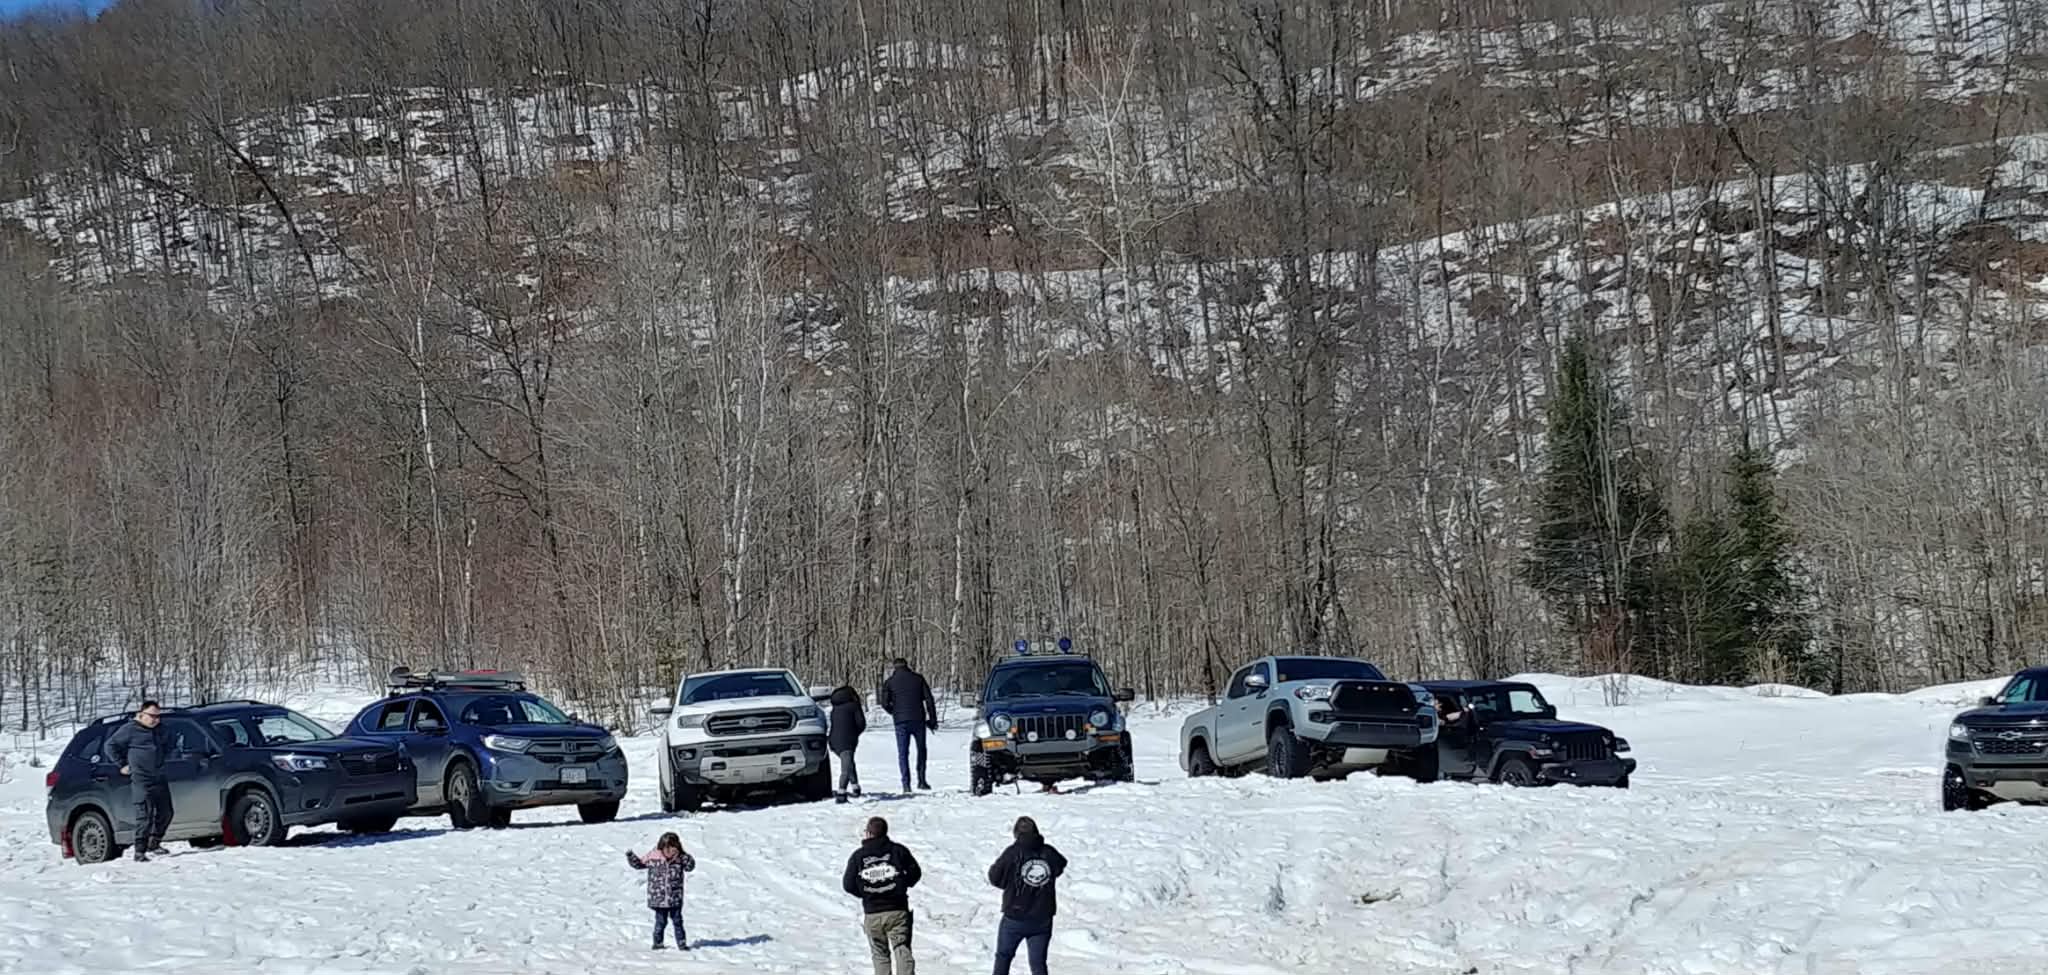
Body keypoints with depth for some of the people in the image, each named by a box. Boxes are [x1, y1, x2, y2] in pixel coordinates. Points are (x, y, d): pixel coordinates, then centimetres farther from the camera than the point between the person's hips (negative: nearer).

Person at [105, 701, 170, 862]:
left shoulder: (160, 729, 13)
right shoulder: (130, 730, -6)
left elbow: (167, 745, 34)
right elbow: (110, 745, -1)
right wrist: (122, 764, -2)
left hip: (159, 779, 7)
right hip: (141, 780, -7)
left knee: (165, 813, 9)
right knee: (144, 816, -13)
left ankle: (154, 843, 27)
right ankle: (140, 852, -10)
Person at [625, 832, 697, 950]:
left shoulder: (680, 857, -4)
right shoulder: (652, 856, -6)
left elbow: (691, 866, -5)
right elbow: (638, 864, 5)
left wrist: (684, 856, -20)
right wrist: (630, 856, -9)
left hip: (675, 899, 1)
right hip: (659, 899, -1)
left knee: (678, 921, 8)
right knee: (661, 921, 4)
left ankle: (682, 943, 16)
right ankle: (657, 943, 18)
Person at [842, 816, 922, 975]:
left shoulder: (858, 856, -2)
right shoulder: (898, 850, -2)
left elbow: (848, 885, -2)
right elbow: (915, 872, 3)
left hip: (872, 914, 1)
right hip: (897, 910, -1)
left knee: (880, 955, 11)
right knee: (902, 950, -2)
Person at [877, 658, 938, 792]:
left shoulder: (890, 682, 3)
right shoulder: (918, 678, 6)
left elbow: (885, 703, -4)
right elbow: (929, 699, 2)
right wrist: (932, 719, 7)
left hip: (901, 722, -1)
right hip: (918, 720, 1)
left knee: (903, 753, 5)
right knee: (921, 750, 17)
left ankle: (906, 784, -4)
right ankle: (921, 780, 15)